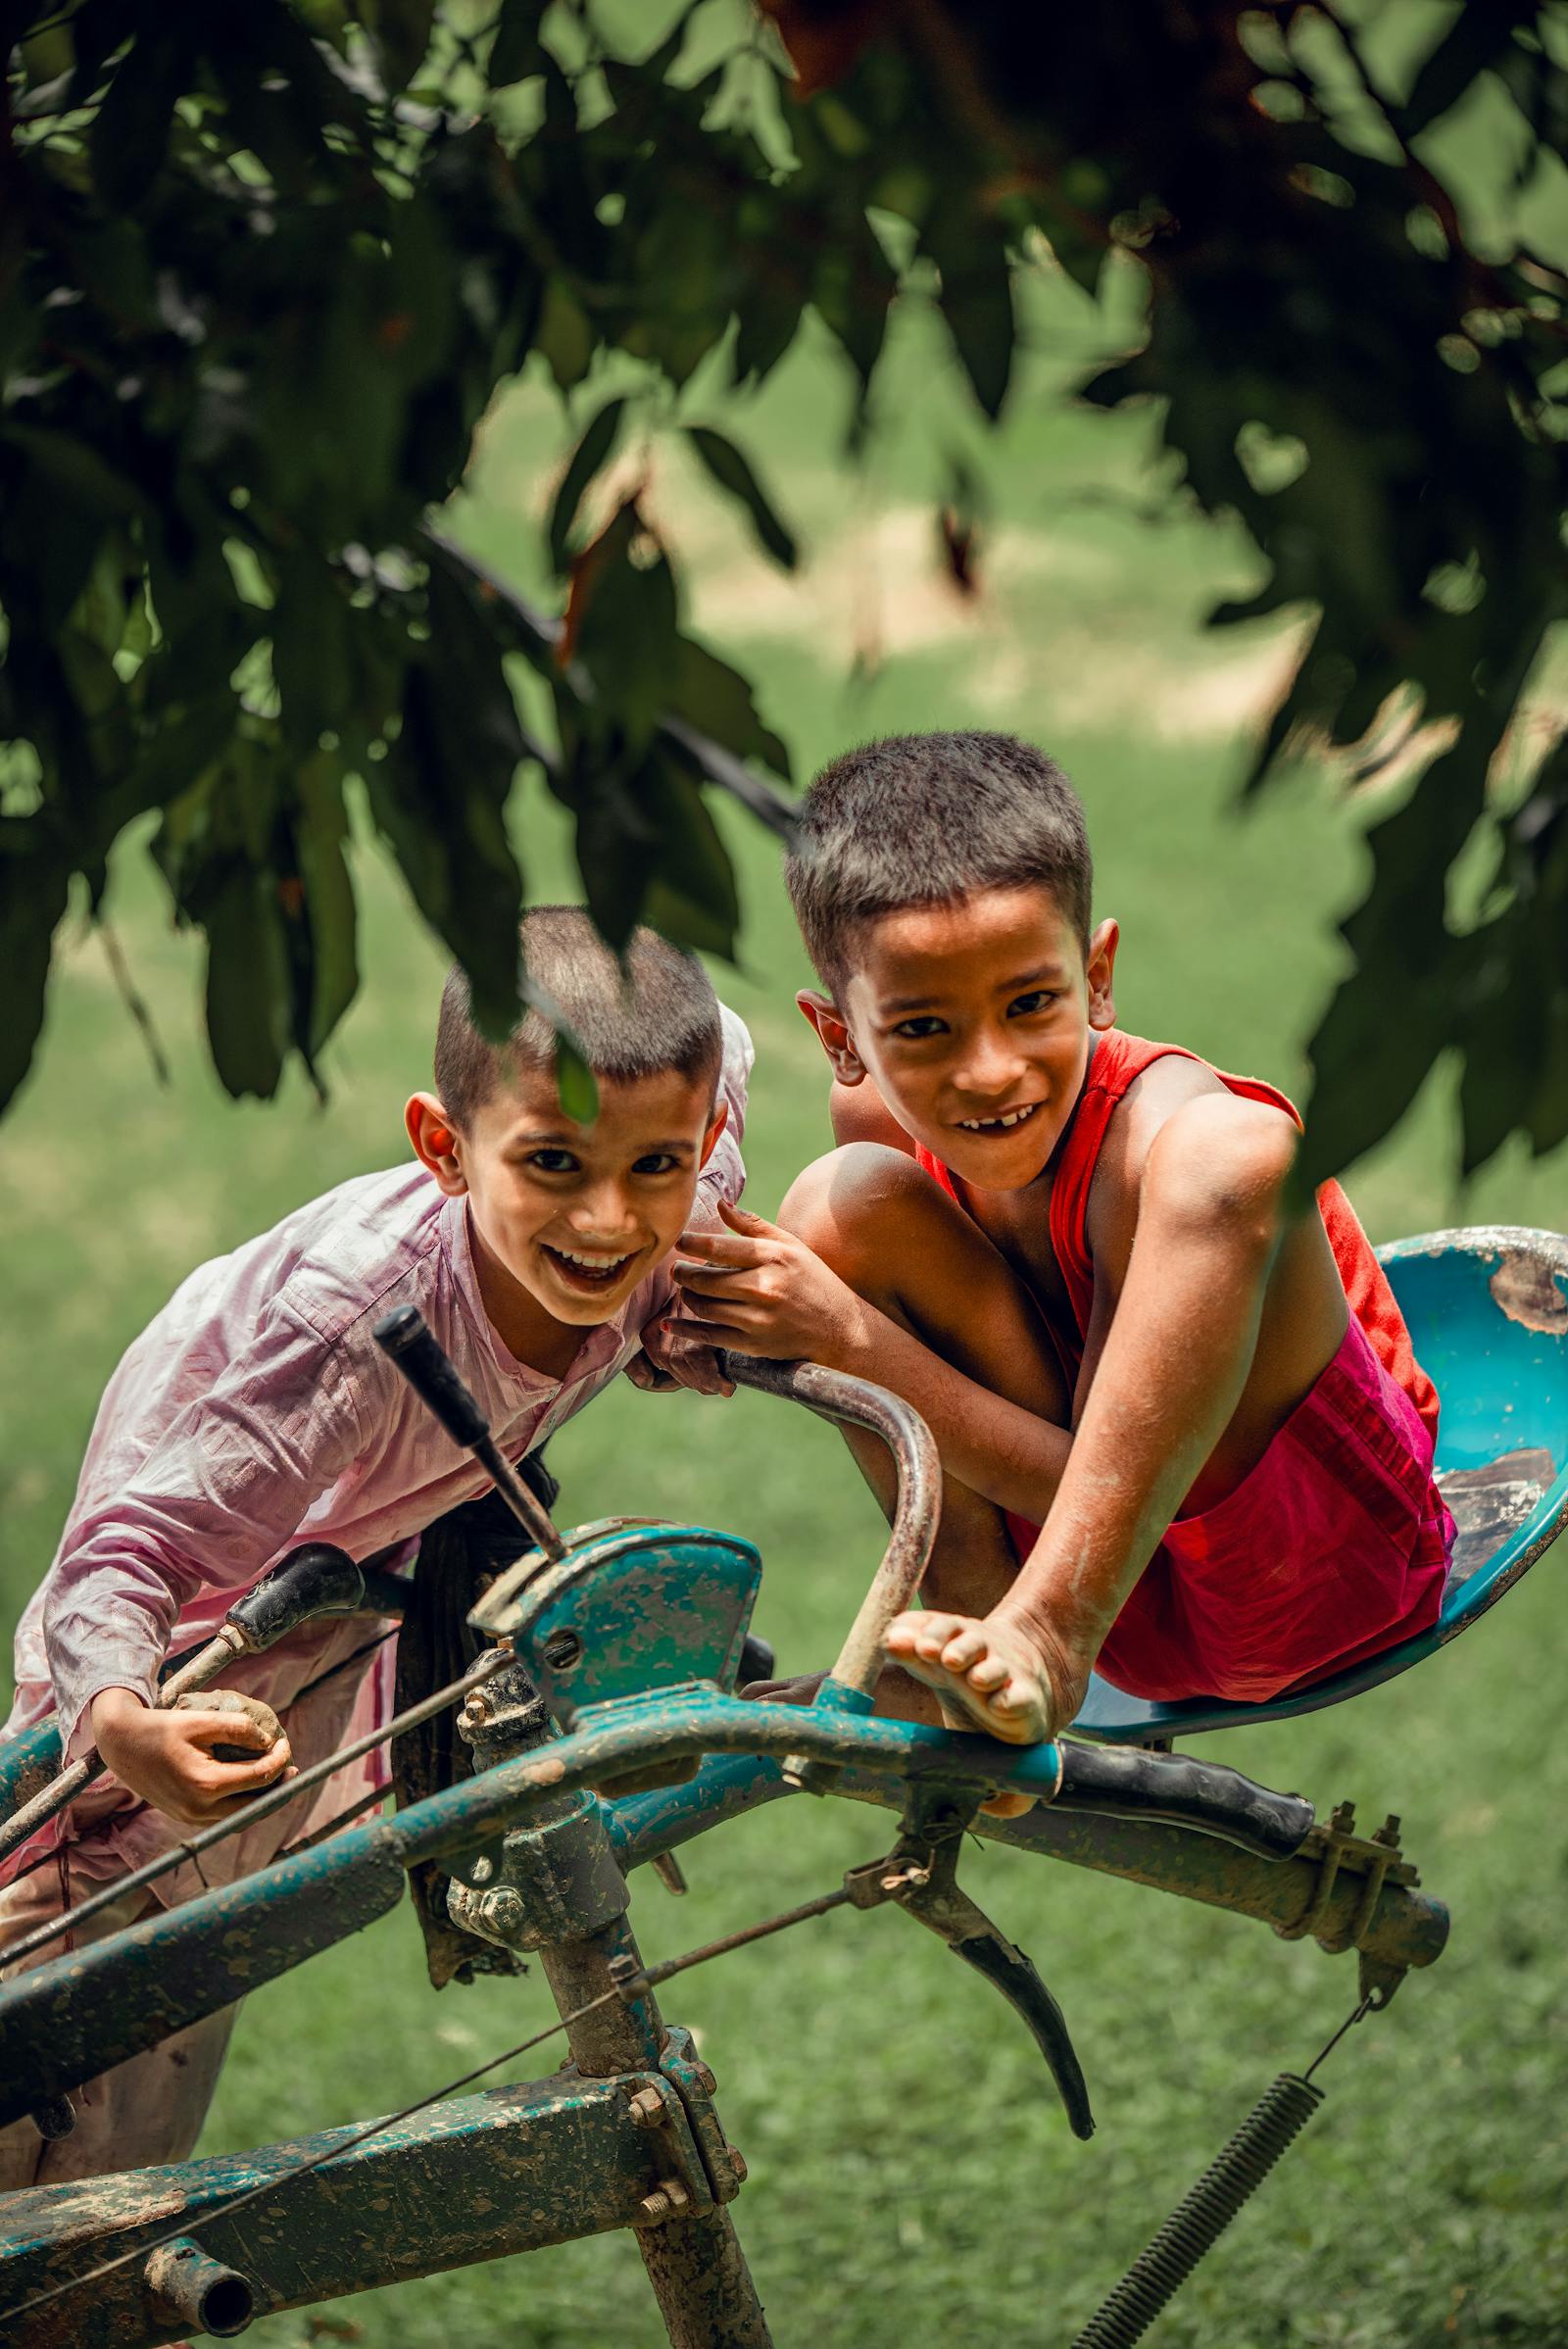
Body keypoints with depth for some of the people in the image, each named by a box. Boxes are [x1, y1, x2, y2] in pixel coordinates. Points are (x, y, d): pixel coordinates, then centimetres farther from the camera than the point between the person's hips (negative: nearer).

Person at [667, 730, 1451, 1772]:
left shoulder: (1151, 1129, -25)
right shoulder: (883, 1117, -7)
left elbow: (1096, 1485, -23)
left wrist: (854, 1337, -28)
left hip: (1333, 1563, -5)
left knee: (1228, 1148, -33)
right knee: (842, 1205, -11)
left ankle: (1037, 1642, -34)